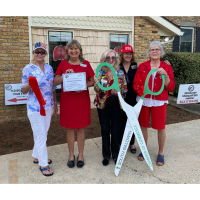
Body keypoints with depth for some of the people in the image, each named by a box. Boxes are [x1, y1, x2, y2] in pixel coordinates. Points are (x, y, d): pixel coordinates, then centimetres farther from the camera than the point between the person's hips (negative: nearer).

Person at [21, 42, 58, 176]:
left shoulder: (49, 68, 7)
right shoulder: (28, 69, -8)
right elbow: (24, 91, -8)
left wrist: (55, 103, 13)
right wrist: (29, 84, -30)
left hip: (48, 106, 6)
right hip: (35, 107, -6)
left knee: (43, 133, 17)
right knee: (41, 135, 0)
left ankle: (37, 156, 37)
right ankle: (43, 164, 14)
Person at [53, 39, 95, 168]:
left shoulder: (86, 64, 2)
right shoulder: (63, 64, 4)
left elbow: (92, 81, 5)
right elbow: (55, 82, 2)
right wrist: (64, 75, -15)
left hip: (82, 99, 0)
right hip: (67, 99, 1)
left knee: (81, 128, 7)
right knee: (69, 128, 8)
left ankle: (81, 155, 23)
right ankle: (71, 155, 24)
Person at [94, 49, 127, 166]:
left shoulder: (120, 73, 2)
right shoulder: (100, 72, -2)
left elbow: (125, 89, 4)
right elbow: (97, 90, -6)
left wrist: (118, 91, -17)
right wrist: (97, 83, -27)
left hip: (116, 103, 1)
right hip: (103, 103, -1)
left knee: (116, 129, 7)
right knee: (105, 129, 8)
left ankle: (115, 154, 24)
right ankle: (106, 155, 23)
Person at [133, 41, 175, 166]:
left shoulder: (167, 67, 1)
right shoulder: (142, 66, 4)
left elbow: (171, 87, -4)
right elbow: (136, 83, 2)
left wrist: (165, 75, -19)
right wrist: (142, 92, -15)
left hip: (159, 102, -1)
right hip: (144, 101, 1)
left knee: (161, 127, 3)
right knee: (143, 125, 10)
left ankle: (161, 153, 23)